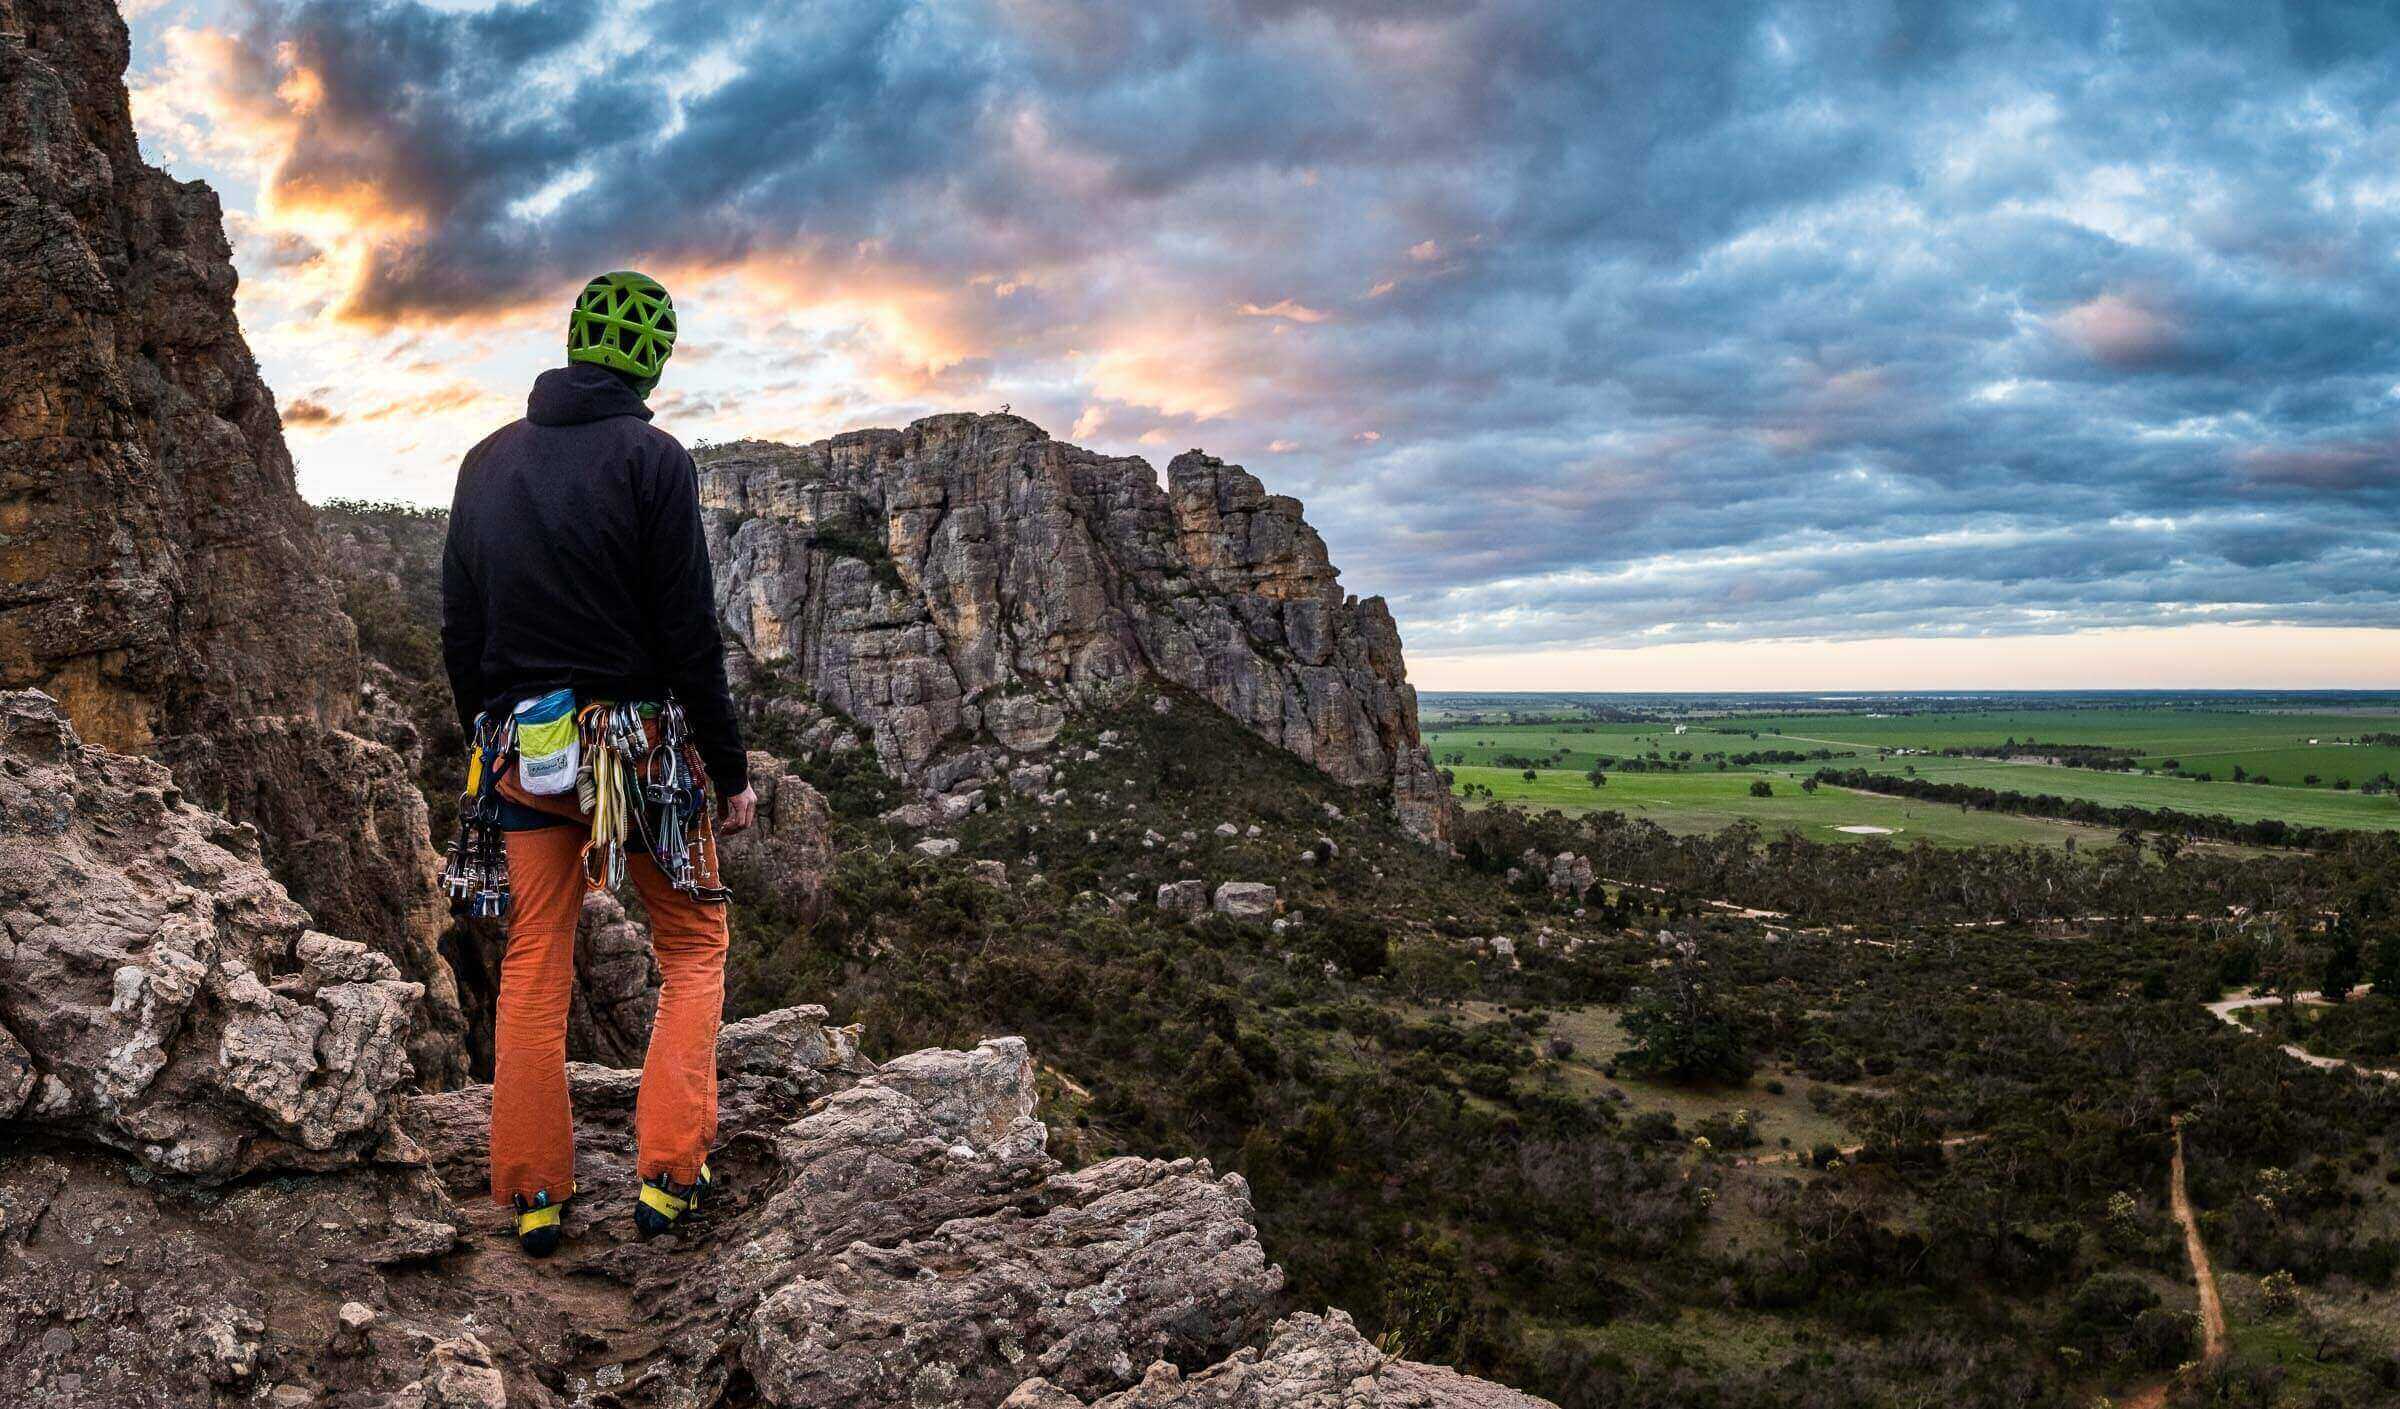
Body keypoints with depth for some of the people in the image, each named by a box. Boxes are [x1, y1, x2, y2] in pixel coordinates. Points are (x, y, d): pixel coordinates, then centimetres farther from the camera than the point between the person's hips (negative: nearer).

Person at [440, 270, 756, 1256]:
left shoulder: (486, 461, 9)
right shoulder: (651, 458, -8)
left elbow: (458, 633, 13)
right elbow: (689, 634, -12)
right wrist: (731, 769, -6)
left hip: (522, 754, 5)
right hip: (640, 740, -4)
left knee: (533, 968, 10)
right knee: (694, 947, 11)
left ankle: (533, 1196, 15)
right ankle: (667, 1173, 5)